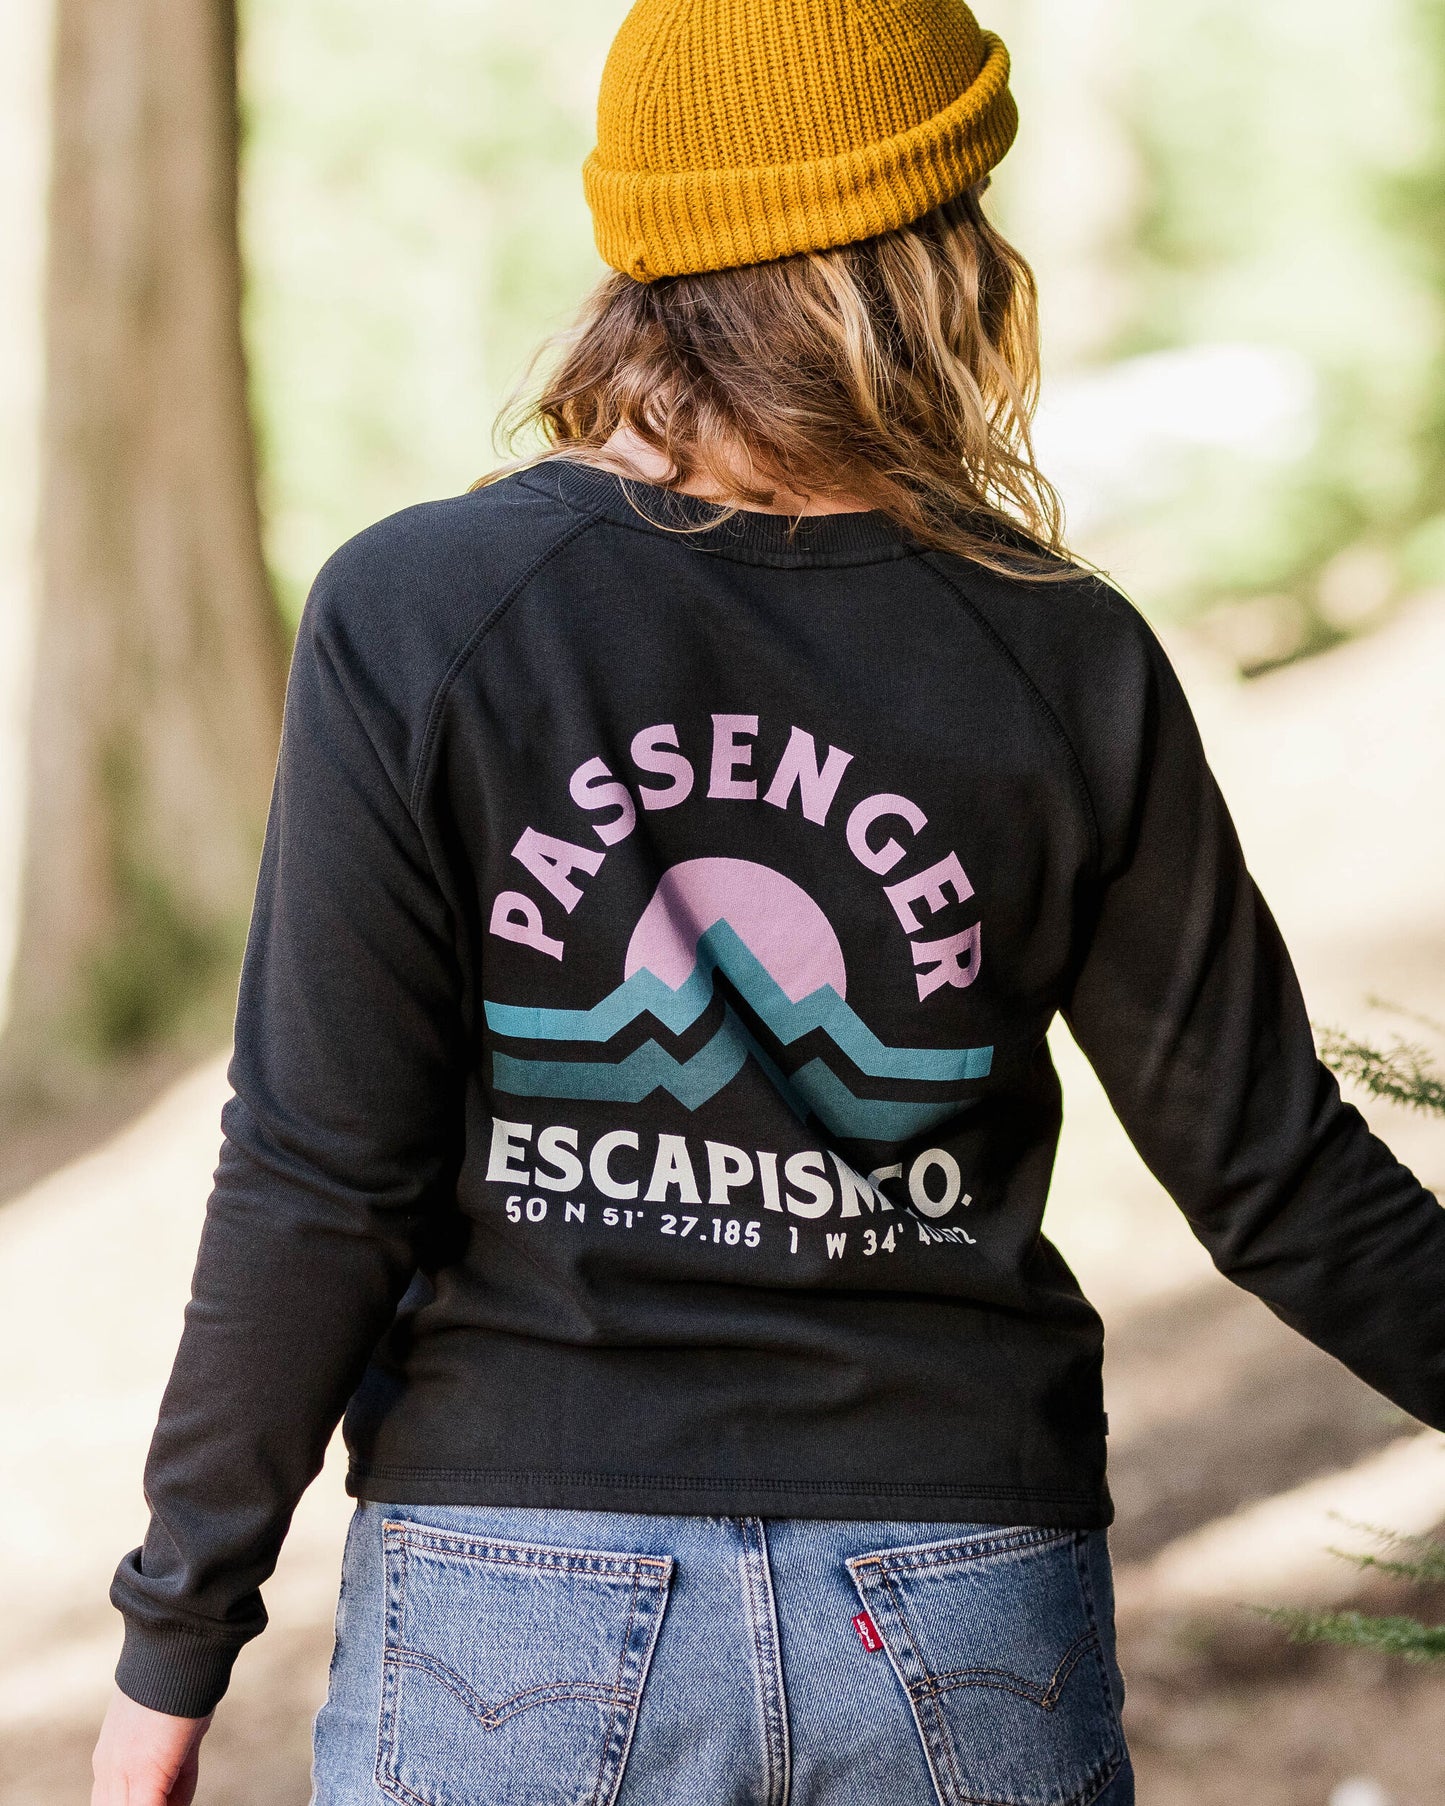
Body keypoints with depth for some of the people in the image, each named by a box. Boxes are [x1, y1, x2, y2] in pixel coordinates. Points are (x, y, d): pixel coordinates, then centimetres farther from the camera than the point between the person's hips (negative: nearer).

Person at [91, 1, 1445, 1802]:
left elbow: (319, 1185, -9)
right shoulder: (1066, 668, -4)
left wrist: (175, 1638, 1)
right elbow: (1277, 1175, 2)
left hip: (522, 1595, -1)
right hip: (967, 1623, 2)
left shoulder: (414, 621, -10)